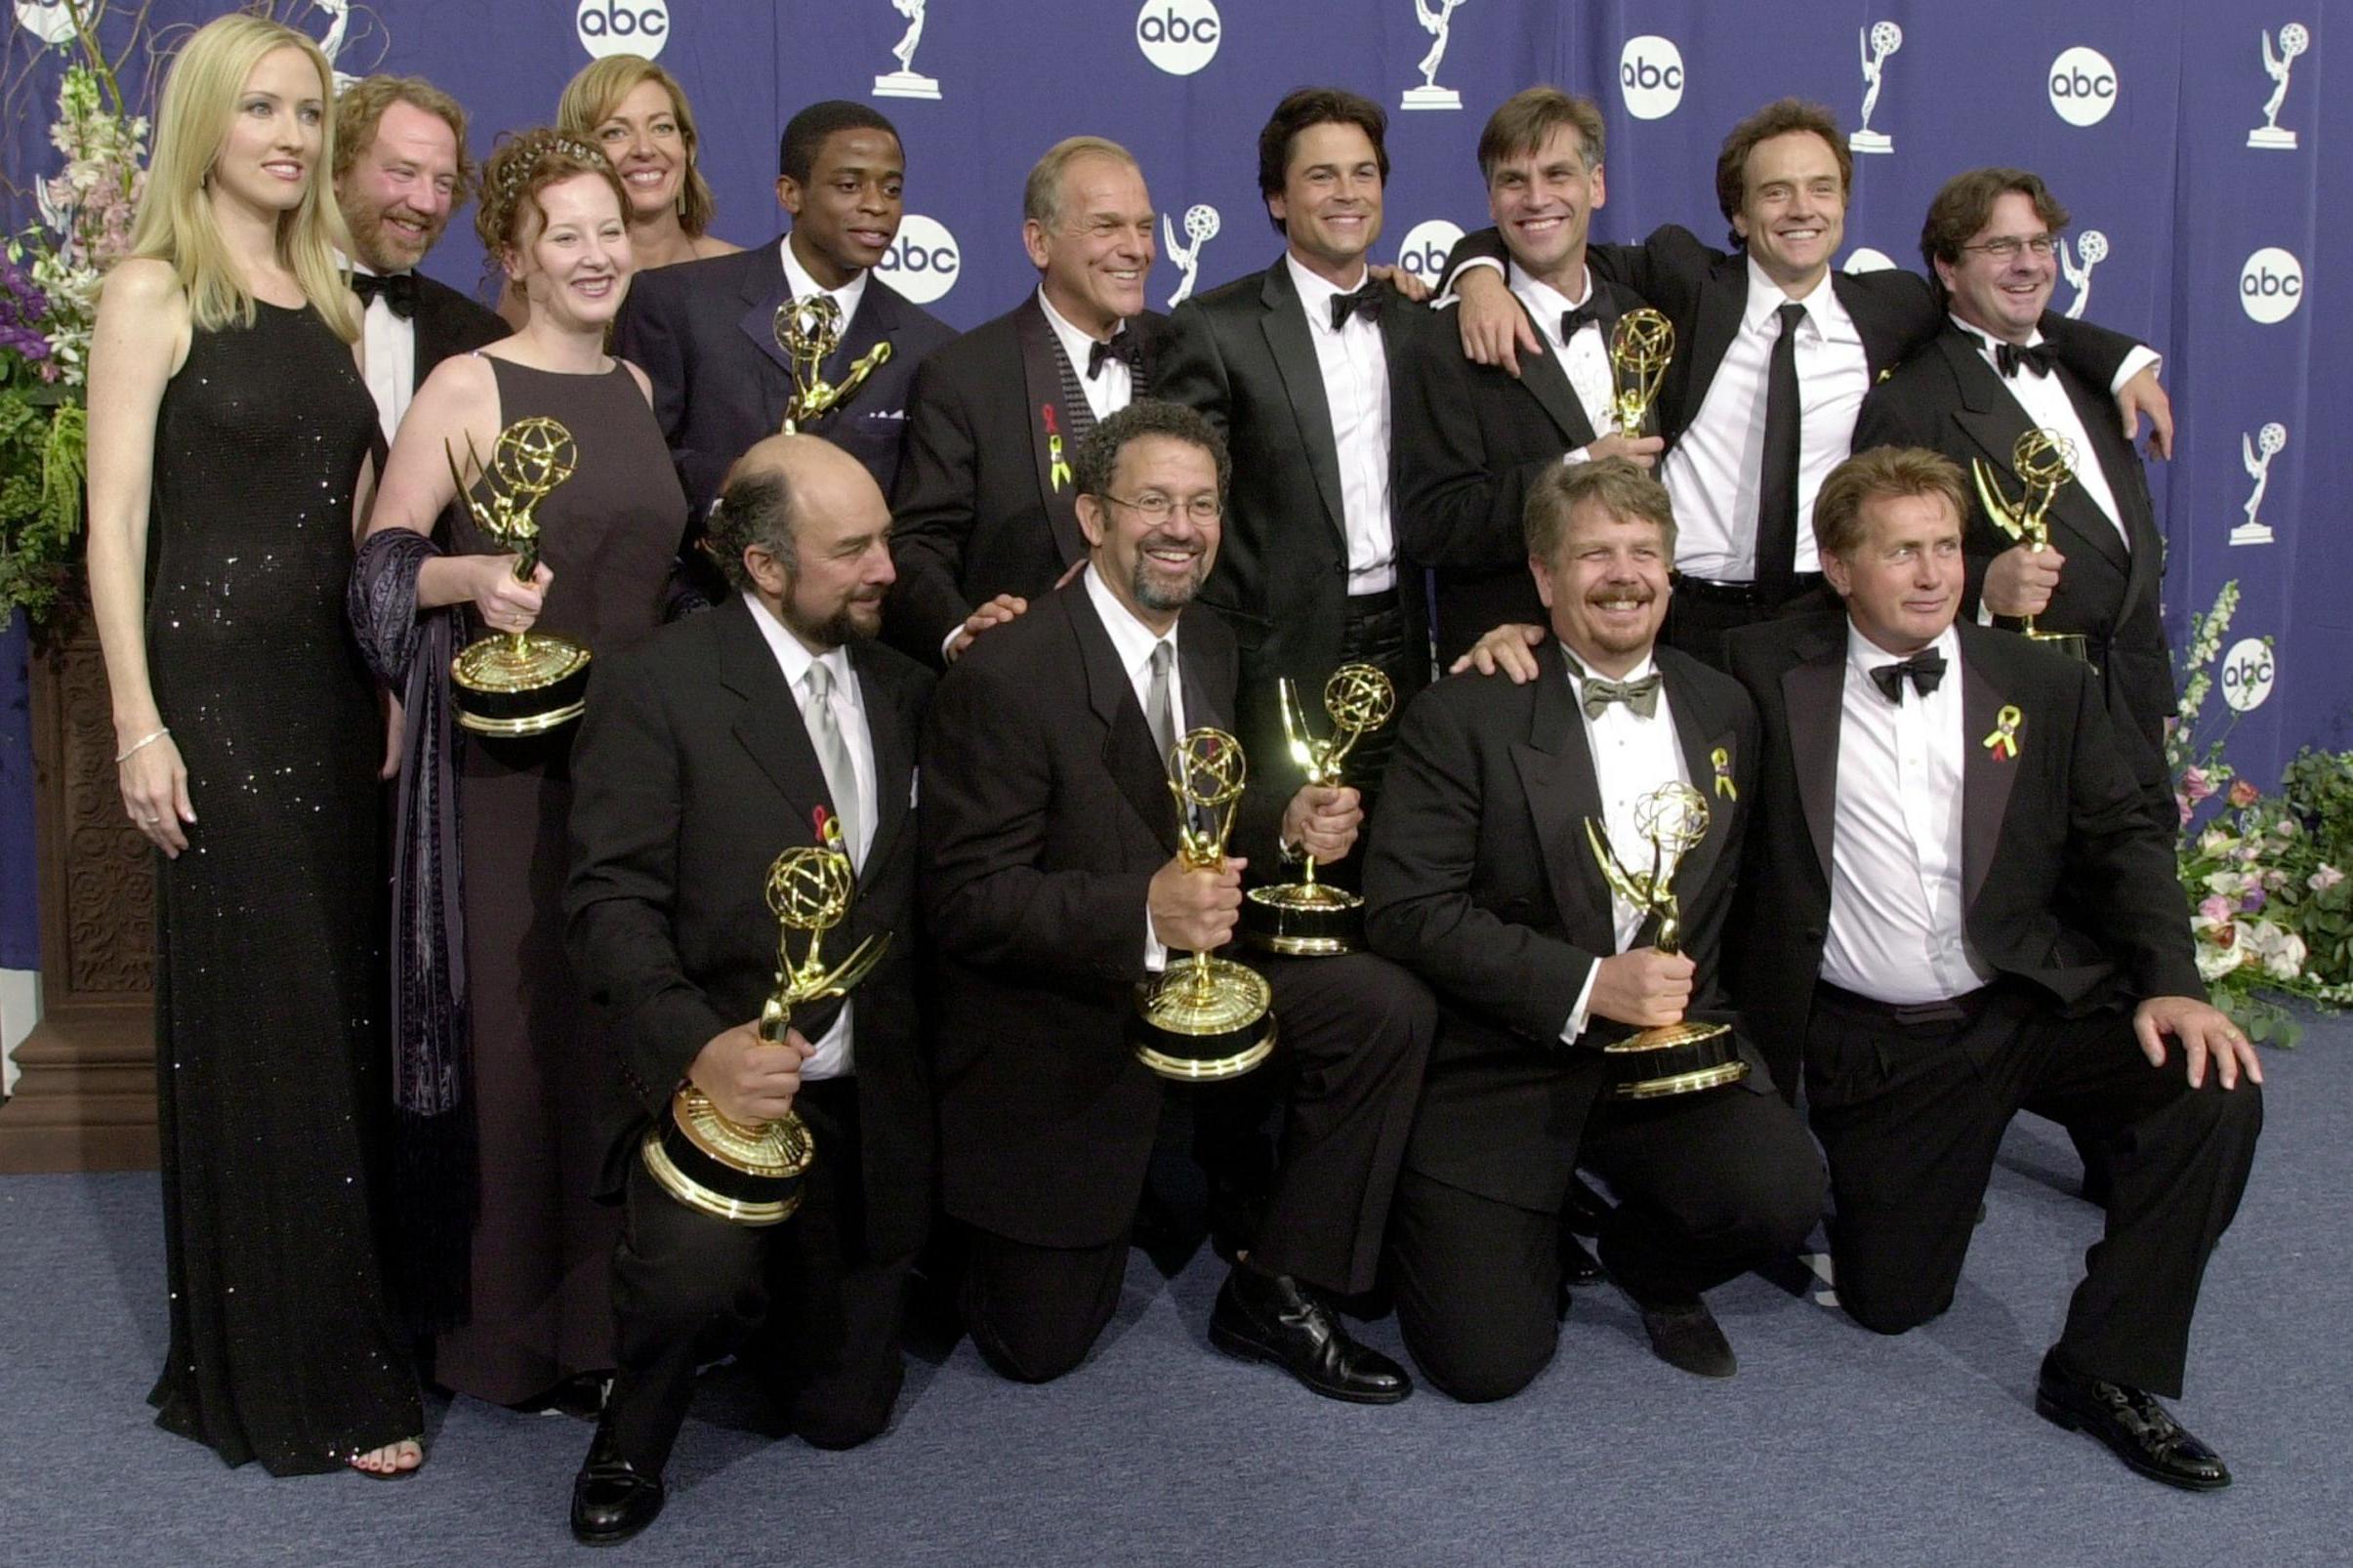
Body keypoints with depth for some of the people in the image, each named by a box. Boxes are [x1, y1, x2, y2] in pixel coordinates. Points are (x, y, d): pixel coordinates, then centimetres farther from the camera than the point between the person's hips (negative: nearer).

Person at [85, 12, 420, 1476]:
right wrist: (138, 722, -15)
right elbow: (115, 520, -9)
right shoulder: (154, 293, -4)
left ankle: (353, 1329, 23)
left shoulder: (328, 301, 14)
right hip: (217, 688, -6)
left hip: (337, 692, 6)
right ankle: (294, 1378, 10)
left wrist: (394, 688, 8)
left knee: (347, 1010, 10)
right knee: (260, 1025, -1)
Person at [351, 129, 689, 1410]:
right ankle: (509, 1326, 14)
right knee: (517, 1027, -1)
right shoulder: (466, 387, -5)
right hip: (505, 759, -5)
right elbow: (378, 565, -9)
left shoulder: (637, 386, 13)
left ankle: (607, 1309, 22)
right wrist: (473, 577, -26)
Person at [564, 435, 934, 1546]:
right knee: (696, 1270, -34)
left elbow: (920, 887, 11)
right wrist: (699, 1049, -33)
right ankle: (638, 1423, 2)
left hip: (869, 1095, 5)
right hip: (725, 1069, -5)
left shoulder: (901, 686, 10)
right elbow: (612, 902, -15)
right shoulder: (656, 688, -9)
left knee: (844, 1409, 7)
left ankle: (755, 1294, 41)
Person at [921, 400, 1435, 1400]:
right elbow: (966, 899, -24)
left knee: (1388, 1008, -17)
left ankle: (1275, 1290, -1)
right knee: (1038, 1343, 0)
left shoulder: (1210, 647, 3)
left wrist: (1287, 824, -8)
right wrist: (1142, 912, -38)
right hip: (1049, 1035, -6)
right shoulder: (1002, 676, -22)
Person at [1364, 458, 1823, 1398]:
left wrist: (1697, 1010, 3)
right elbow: (1407, 912, -13)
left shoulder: (1724, 710, 9)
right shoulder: (1463, 718, -7)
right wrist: (1588, 985, -19)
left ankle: (1645, 1262, 10)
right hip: (1499, 1067, -4)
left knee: (1783, 1196, -25)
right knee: (1486, 1360, -13)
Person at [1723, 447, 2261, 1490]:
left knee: (2214, 1091, -25)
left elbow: (2125, 843, 3)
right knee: (1890, 1300, -2)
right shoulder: (1772, 674, 0)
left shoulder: (2045, 687, 5)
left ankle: (2107, 1368, -8)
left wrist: (2172, 983, -12)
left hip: (2037, 1007, 1)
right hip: (1870, 1044, -1)